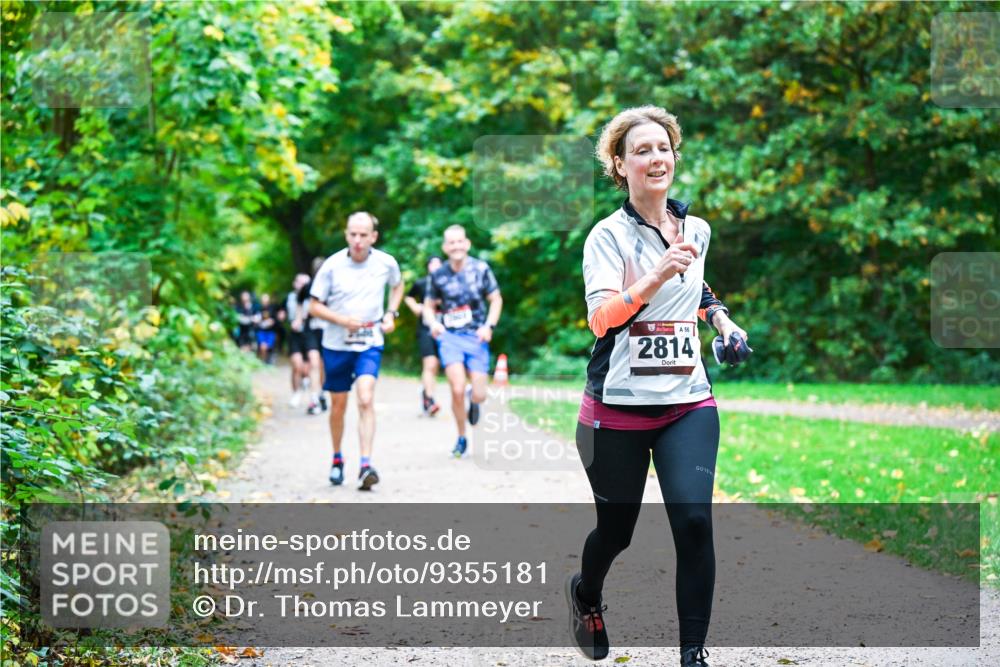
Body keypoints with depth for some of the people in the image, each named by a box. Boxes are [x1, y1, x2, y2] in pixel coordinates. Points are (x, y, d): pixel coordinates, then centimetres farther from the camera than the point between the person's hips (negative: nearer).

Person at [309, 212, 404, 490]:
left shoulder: (386, 263, -5)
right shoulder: (332, 266, -9)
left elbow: (397, 285, 19)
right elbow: (314, 306, -3)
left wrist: (391, 314, 3)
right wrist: (342, 320, -18)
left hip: (370, 344, 0)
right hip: (336, 344, 0)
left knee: (366, 399, -19)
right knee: (338, 405, 10)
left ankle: (366, 466, -22)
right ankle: (337, 459, 32)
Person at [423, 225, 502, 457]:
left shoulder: (480, 269, -4)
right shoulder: (438, 275, 0)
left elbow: (496, 300, 5)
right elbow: (429, 305, 11)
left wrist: (489, 326, -9)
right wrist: (433, 323, -10)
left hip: (476, 337, 0)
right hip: (450, 336, 0)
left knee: (479, 395, -5)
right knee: (457, 390, -16)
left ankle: (473, 400, 35)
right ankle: (461, 438, 5)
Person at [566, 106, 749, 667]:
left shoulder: (698, 230, 8)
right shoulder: (609, 235, -8)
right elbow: (601, 317, -21)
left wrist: (722, 319, 13)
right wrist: (658, 275, -32)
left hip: (689, 403, 3)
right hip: (618, 406, -3)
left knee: (694, 520, -15)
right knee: (616, 529, 11)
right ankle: (587, 595, 45)